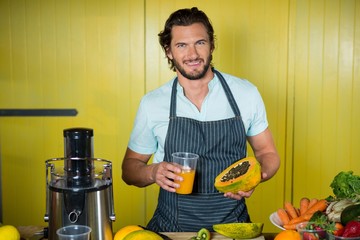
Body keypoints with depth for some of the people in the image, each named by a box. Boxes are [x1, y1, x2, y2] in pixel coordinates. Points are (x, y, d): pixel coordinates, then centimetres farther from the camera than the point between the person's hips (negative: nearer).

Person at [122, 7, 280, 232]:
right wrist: (153, 173, -14)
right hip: (172, 226, 0)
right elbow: (130, 167, 8)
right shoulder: (152, 103, -1)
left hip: (233, 223, 1)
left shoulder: (246, 93, 0)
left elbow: (267, 152, 11)